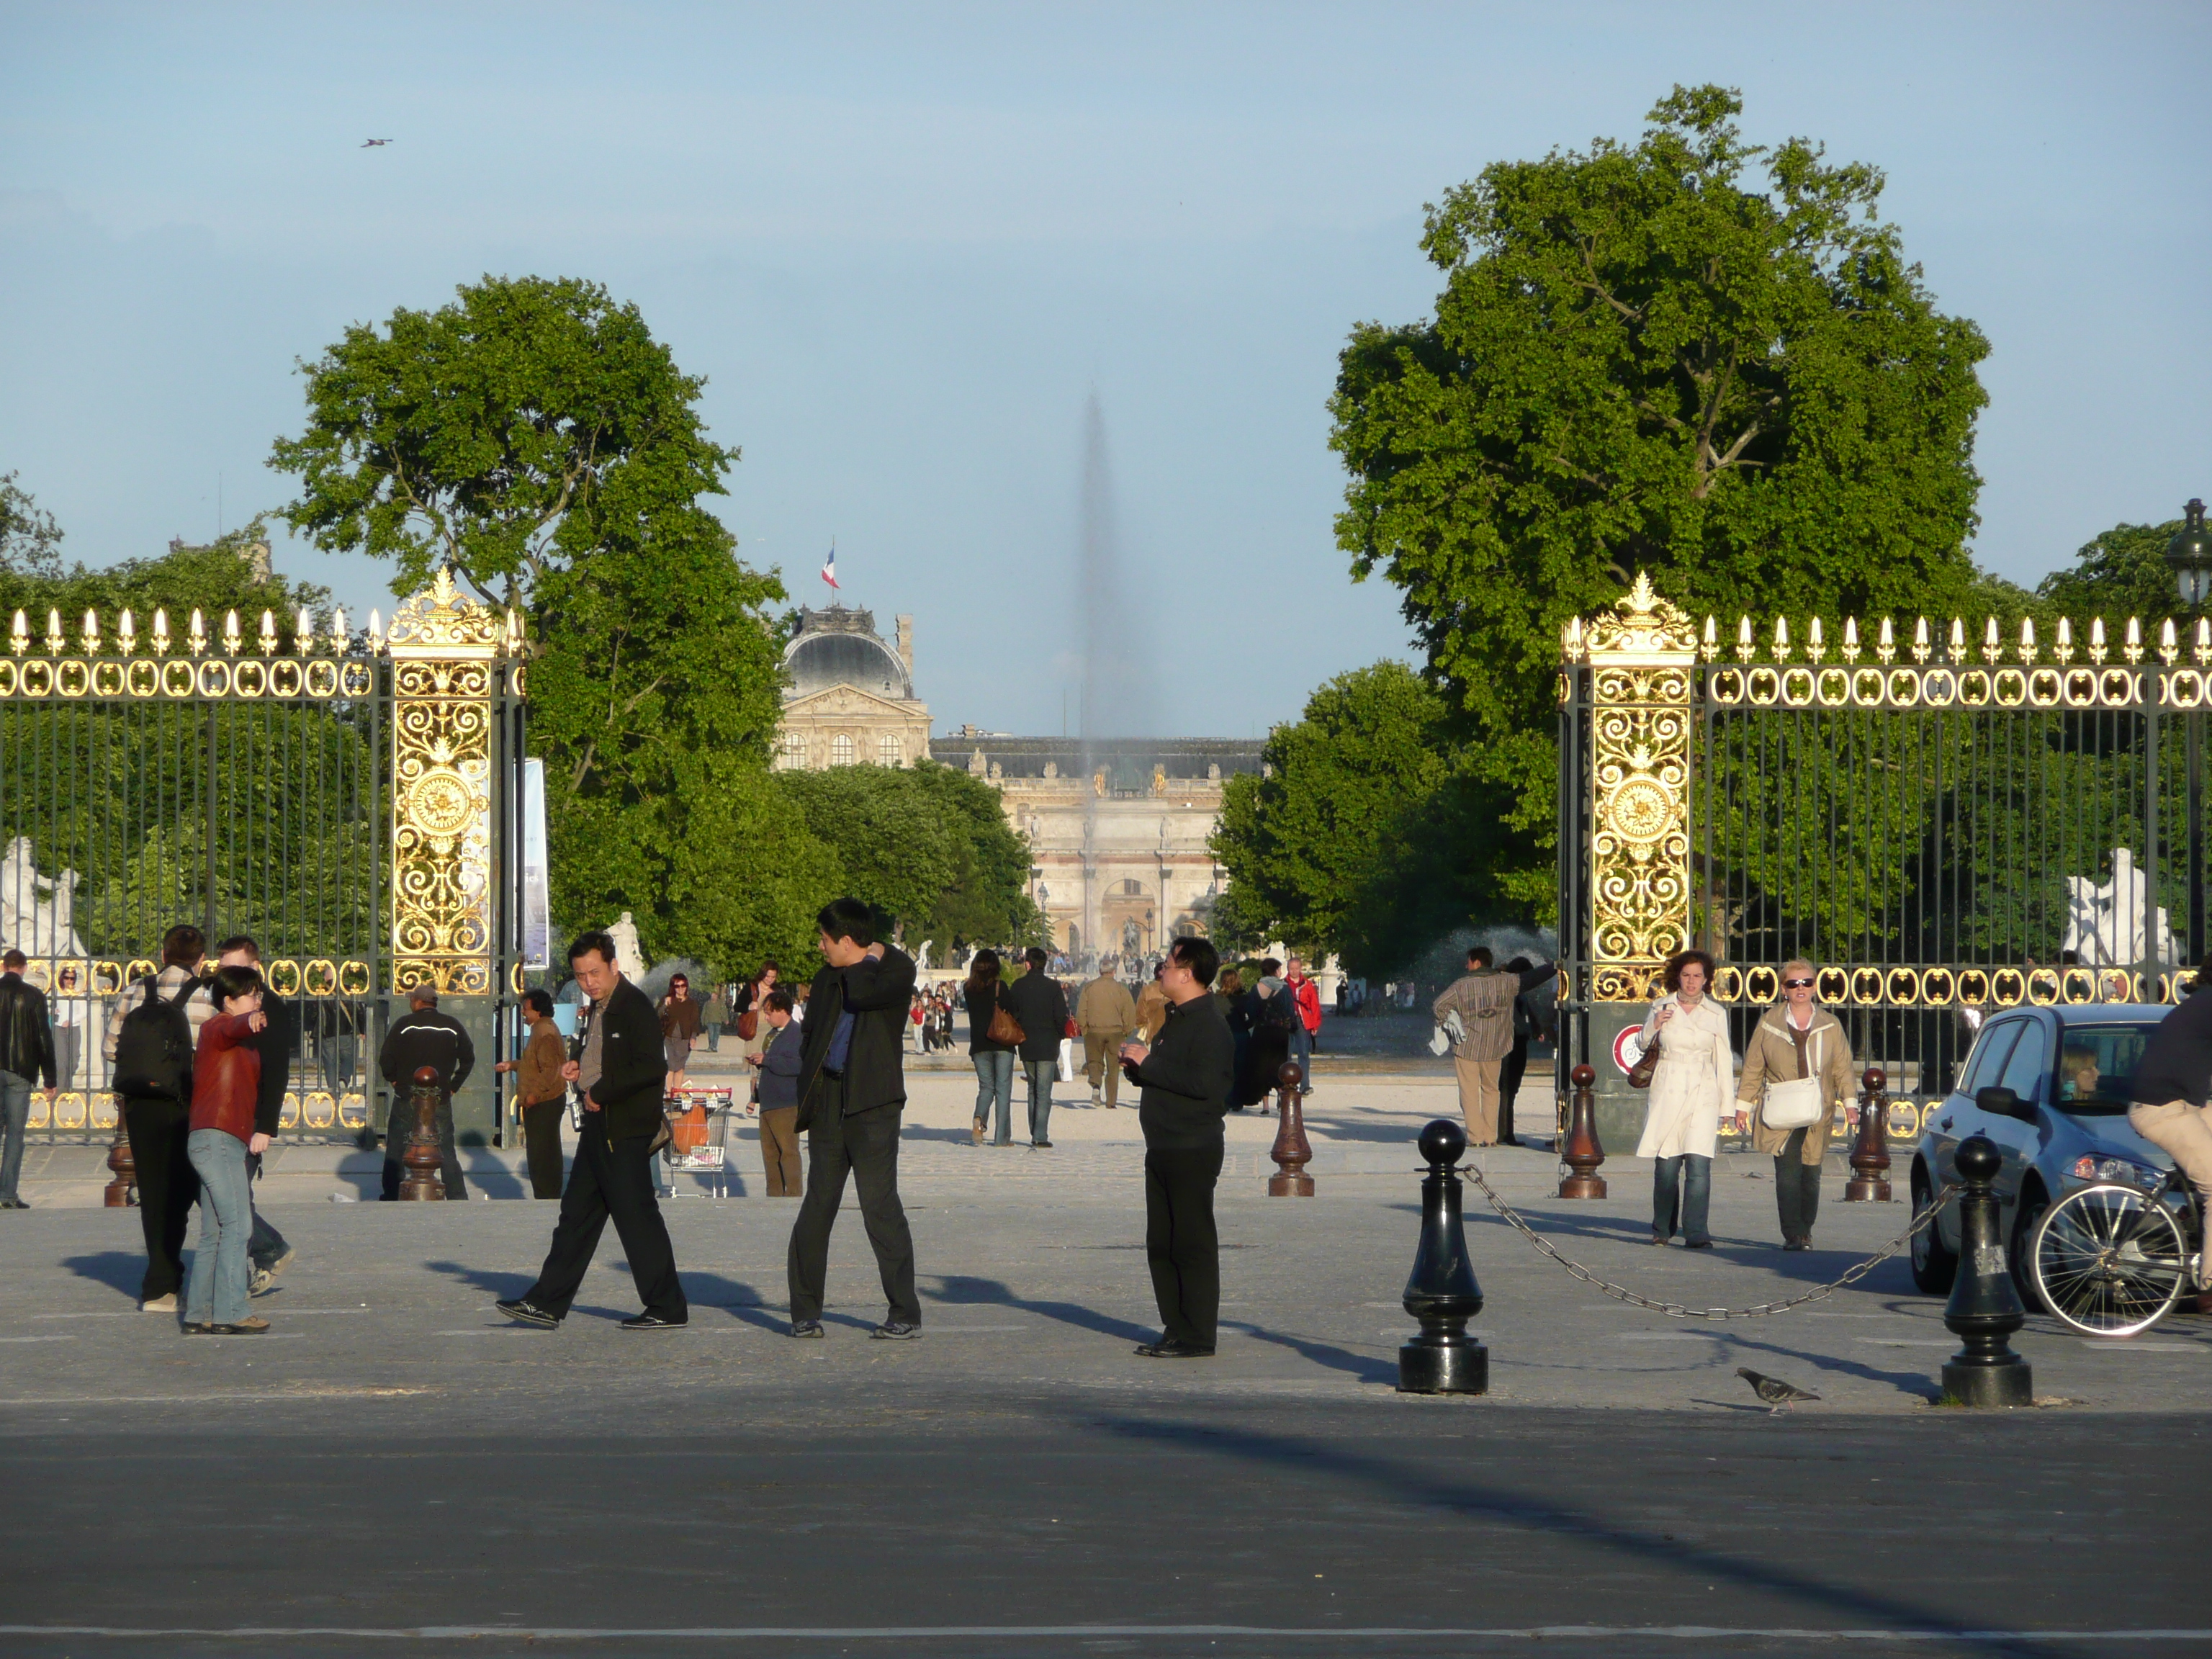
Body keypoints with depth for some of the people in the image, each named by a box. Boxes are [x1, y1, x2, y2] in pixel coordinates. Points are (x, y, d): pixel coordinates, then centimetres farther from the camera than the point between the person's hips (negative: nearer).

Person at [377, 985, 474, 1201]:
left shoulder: (404, 1024, -6)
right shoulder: (453, 1026, 3)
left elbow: (385, 1060, -7)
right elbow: (468, 1059, 8)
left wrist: (395, 1081, 9)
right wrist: (453, 1086, 13)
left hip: (406, 1100, -2)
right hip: (441, 1102, 2)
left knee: (395, 1152, 8)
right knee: (447, 1153, 5)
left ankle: (390, 1199, 7)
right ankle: (459, 1200, 0)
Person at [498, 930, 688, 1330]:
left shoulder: (635, 1006, -14)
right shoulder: (594, 1011, 16)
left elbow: (652, 1066, -23)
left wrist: (600, 1093, -17)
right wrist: (576, 1067, 8)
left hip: (626, 1131, -10)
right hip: (599, 1126, 10)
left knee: (636, 1215, -7)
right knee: (577, 1212, 11)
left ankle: (667, 1308, 0)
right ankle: (547, 1303, 15)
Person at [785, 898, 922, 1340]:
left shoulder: (896, 969, -3)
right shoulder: (829, 977, 16)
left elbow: (862, 994, -22)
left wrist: (869, 960, -3)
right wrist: (806, 1096, 12)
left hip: (872, 1104, -6)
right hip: (829, 1101, 6)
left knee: (880, 1206, -8)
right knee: (816, 1207, 6)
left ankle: (905, 1315, -2)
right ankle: (805, 1313, 13)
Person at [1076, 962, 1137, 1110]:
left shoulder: (1088, 988, -2)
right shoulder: (1121, 989, -3)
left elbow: (1081, 1012, -3)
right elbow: (1130, 1013, -4)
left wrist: (1084, 1030, 9)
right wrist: (1126, 1031, 9)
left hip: (1094, 1031, 0)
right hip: (1115, 1031, 0)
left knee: (1094, 1061, 13)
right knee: (1114, 1067, 9)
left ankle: (1095, 1083, -18)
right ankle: (1111, 1102, 9)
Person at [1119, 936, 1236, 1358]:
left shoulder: (1208, 1024, -14)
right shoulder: (1176, 1020, 18)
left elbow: (1205, 1083, -26)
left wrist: (1149, 1063, -20)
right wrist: (1137, 1065, 5)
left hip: (1194, 1151, -10)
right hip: (1164, 1149, 10)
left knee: (1193, 1243, -6)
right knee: (1161, 1244, 11)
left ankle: (1196, 1337, -3)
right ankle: (1176, 1328, 17)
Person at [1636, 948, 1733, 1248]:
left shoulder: (1716, 1014, 8)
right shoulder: (1661, 1008, 8)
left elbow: (1723, 1060, 10)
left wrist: (1726, 1104, 6)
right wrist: (1654, 1028, -3)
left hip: (1703, 1092, -1)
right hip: (1667, 1093, 1)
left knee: (1699, 1164, -13)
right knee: (1666, 1165, 0)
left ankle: (1696, 1232, -15)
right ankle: (1662, 1229, 16)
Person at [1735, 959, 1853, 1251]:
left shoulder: (1830, 1026, 11)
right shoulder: (1769, 1024, 8)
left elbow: (1843, 1068, 10)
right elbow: (1753, 1068, 10)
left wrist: (1849, 1102, -1)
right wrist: (1743, 1105, 5)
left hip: (1817, 1115, 1)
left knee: (1810, 1175, 3)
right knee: (1787, 1173, -13)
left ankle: (1805, 1232, 16)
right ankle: (1792, 1234, -14)